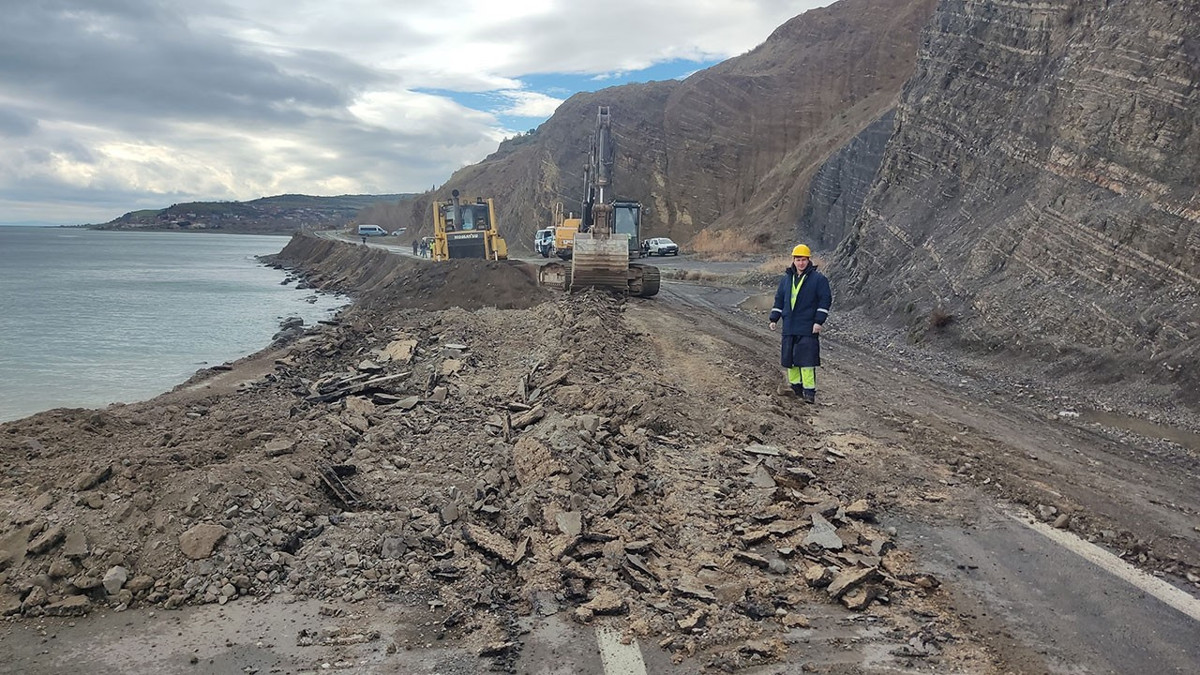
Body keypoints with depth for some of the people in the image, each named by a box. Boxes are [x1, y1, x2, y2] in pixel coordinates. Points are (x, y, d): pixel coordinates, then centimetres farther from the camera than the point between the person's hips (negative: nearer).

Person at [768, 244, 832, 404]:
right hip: (789, 328, 6)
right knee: (789, 357, 9)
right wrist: (774, 318, 13)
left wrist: (819, 321, -11)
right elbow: (779, 299, 20)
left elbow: (825, 300, -4)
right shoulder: (786, 279, 13)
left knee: (807, 360, -9)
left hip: (808, 329, -6)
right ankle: (795, 387, 22)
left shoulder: (818, 279, -2)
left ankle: (809, 391, -6)